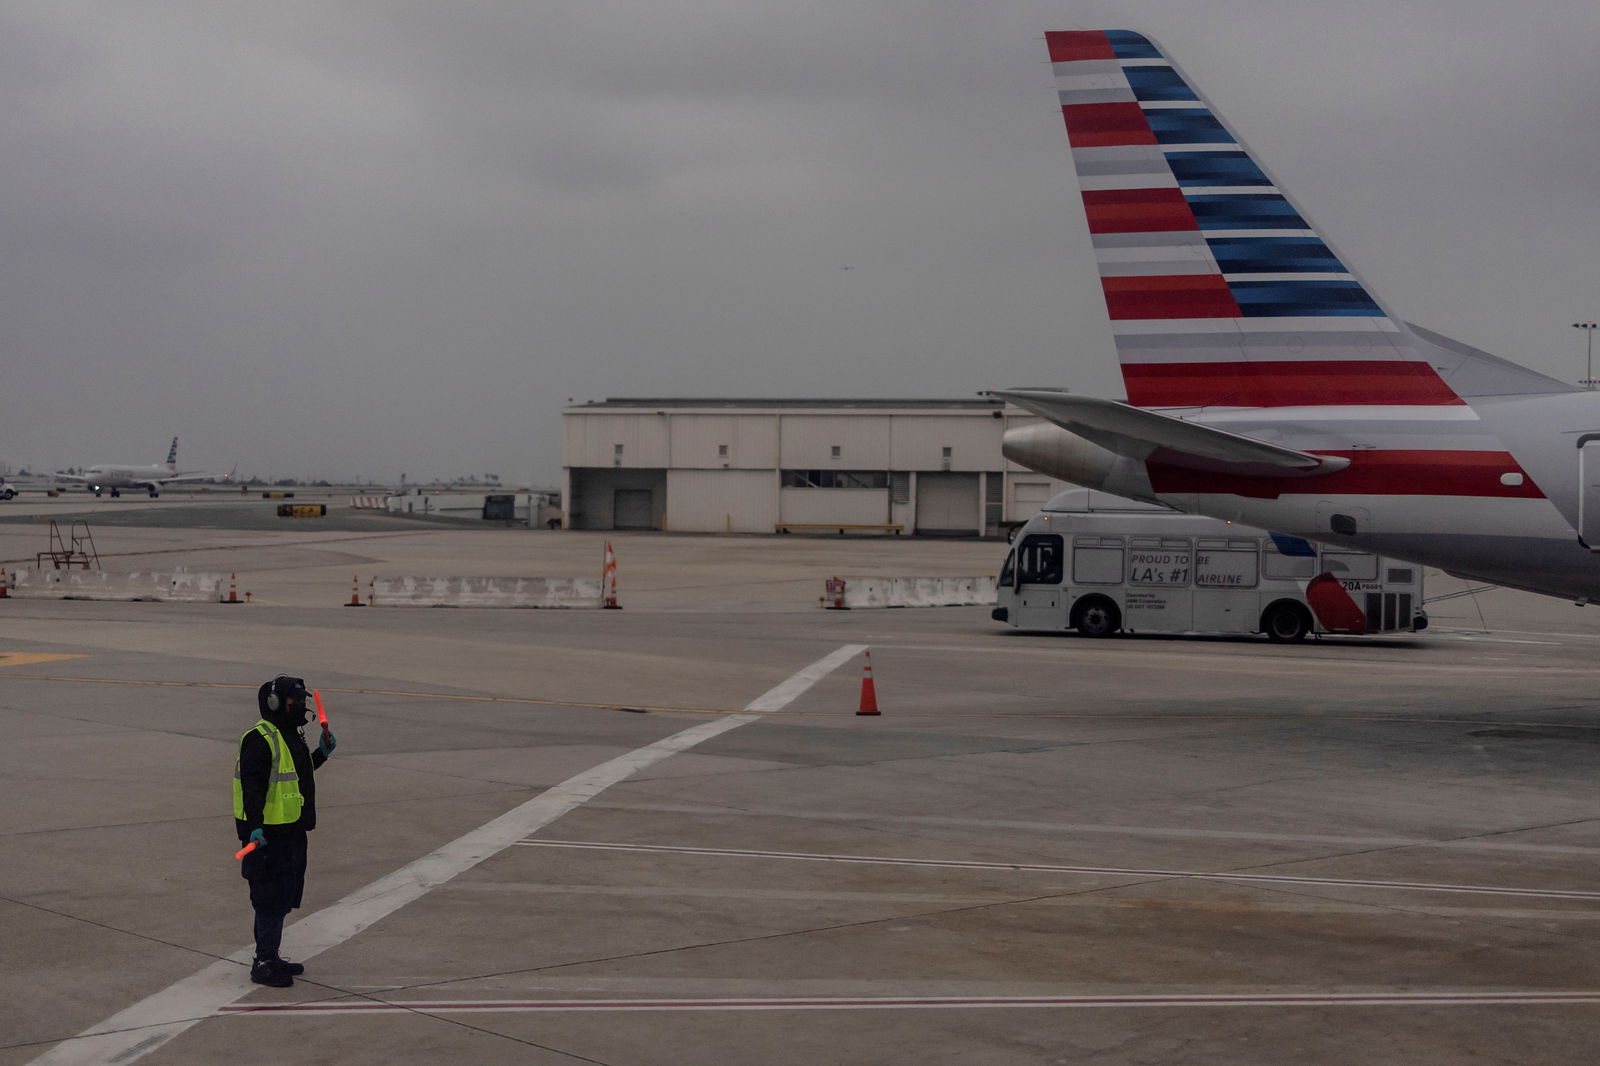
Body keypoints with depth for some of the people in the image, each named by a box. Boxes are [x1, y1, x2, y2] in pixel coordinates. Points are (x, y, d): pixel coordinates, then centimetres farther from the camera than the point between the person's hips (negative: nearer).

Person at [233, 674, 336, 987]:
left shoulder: (292, 735, 15)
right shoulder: (259, 739, -17)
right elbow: (252, 786, -24)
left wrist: (321, 753, 18)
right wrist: (255, 827, -31)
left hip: (292, 832, 10)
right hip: (268, 834, -10)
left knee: (286, 896, 17)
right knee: (271, 897, -6)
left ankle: (271, 956, 29)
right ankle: (263, 964, 2)